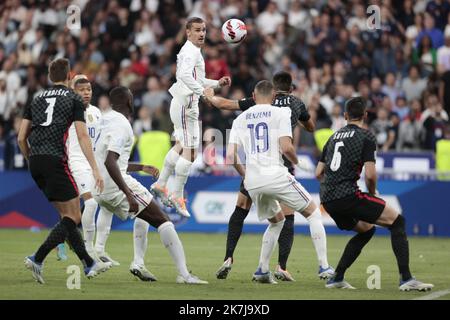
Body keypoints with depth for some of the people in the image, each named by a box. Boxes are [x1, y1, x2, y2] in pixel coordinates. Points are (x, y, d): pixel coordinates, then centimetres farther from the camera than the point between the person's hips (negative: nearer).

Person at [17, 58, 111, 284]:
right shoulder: (74, 99, 3)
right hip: (55, 160, -7)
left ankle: (89, 264, 17)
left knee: (67, 215, 15)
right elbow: (82, 136, -7)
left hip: (35, 162, 7)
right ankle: (37, 259, -14)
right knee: (73, 217, -2)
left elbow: (21, 138, 14)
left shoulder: (36, 99, 18)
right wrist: (95, 170, -9)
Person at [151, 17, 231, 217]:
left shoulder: (191, 51, 18)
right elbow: (185, 75, -32)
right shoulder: (191, 52, -15)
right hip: (186, 104, -11)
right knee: (190, 152, -8)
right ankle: (177, 196, -4)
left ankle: (160, 184, 30)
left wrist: (217, 83, 21)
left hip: (182, 103, 11)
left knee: (181, 145, 23)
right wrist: (202, 90, -38)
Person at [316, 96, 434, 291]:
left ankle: (337, 278, 20)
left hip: (327, 200, 8)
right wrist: (372, 193, 9)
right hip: (347, 195, -8)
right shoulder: (366, 137, -2)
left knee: (366, 229, 28)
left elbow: (318, 173, 21)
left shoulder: (333, 137, 20)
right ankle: (406, 279, -12)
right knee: (397, 221, 0)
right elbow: (370, 175, -11)